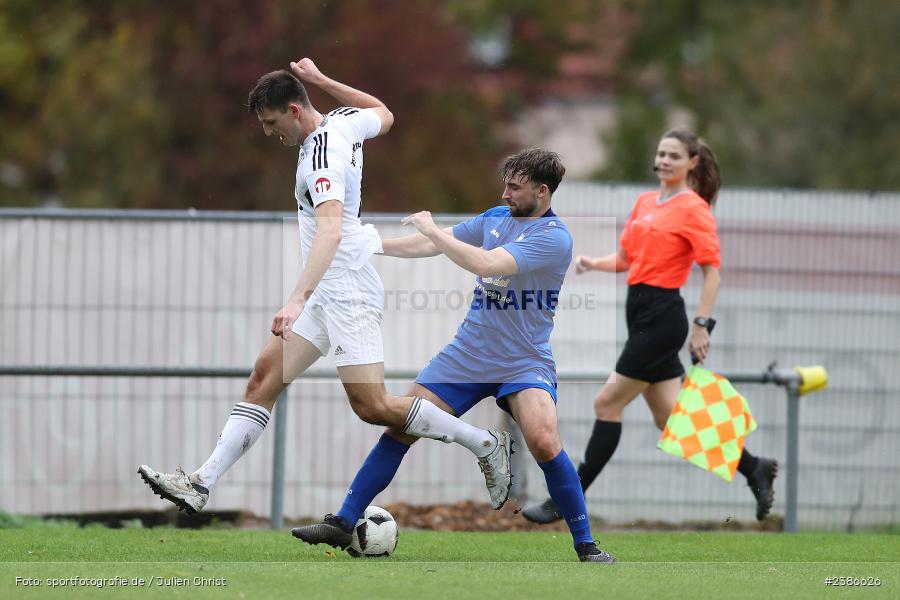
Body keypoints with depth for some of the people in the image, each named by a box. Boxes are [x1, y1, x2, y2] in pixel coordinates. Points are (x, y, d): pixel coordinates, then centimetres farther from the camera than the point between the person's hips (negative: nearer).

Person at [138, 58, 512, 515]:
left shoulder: (322, 153, -21)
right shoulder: (343, 121, 5)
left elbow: (331, 229, -35)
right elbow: (383, 115, 29)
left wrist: (297, 299, -45)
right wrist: (322, 80, 26)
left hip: (347, 292, -10)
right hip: (326, 293, 10)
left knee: (372, 407, -12)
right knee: (264, 377, 1)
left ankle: (486, 444, 3)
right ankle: (201, 485, -3)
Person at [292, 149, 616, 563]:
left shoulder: (553, 237, -17)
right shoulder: (495, 217, 8)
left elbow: (484, 264, -26)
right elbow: (432, 244, 18)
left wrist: (432, 229, -17)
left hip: (524, 363, -6)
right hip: (467, 354, 6)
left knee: (544, 442, -27)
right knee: (400, 429, -1)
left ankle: (586, 545, -13)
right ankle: (343, 524, 7)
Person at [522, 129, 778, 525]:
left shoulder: (693, 209, -8)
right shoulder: (644, 202, 15)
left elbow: (712, 270, -10)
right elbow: (626, 258, 20)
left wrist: (702, 326, -16)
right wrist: (593, 263, 0)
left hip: (662, 317, -9)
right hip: (641, 314, 9)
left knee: (607, 403, -5)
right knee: (669, 417, 10)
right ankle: (753, 469, 20)